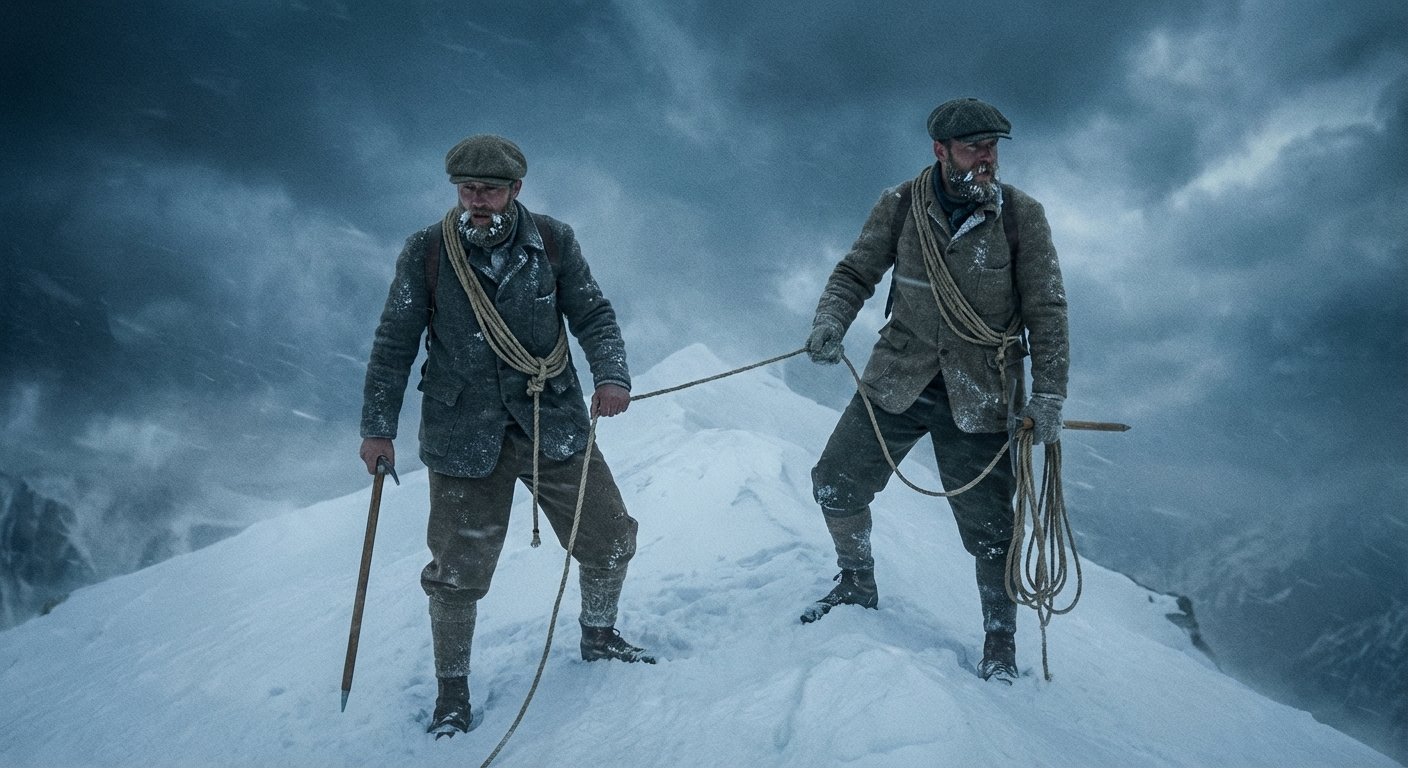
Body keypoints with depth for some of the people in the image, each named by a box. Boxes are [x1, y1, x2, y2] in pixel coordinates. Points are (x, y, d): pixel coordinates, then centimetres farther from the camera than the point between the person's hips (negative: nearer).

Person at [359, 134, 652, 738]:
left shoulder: (552, 242, -2)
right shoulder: (425, 252, -5)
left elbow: (593, 315, 4)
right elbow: (394, 344, 1)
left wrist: (611, 372, -14)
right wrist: (378, 427, 1)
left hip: (555, 425, 2)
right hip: (464, 436, -2)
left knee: (610, 540, 9)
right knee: (458, 573, 1)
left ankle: (598, 638, 38)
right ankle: (452, 690, 23)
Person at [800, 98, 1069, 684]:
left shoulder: (1021, 215, -7)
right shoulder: (901, 207, -4)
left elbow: (1046, 312, -4)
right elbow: (856, 272, 4)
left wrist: (1048, 396, -9)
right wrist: (830, 321, -17)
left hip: (979, 395, -2)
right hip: (898, 377, 2)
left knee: (987, 526, 0)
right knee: (836, 487, 4)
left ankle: (1000, 643, 21)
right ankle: (858, 587, 32)